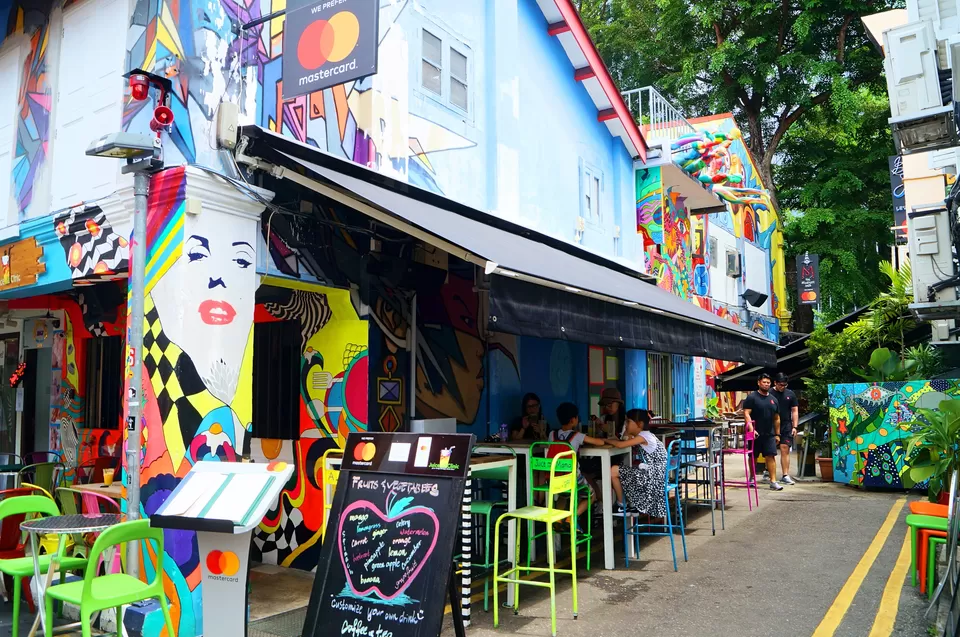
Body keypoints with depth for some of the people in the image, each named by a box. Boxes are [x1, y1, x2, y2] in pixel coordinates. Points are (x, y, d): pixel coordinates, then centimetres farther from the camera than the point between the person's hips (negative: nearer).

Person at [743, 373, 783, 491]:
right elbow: (746, 413, -11)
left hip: (769, 434, 4)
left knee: (771, 456, -4)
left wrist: (777, 434, 14)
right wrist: (751, 429, -22)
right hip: (755, 433, -4)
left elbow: (776, 418, 17)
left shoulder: (773, 399, 14)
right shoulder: (752, 398, -3)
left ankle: (773, 481, -5)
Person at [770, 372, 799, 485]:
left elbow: (795, 411, 11)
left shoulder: (790, 394, 9)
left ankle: (785, 475, 0)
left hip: (786, 426, 2)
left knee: (785, 450, -2)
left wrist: (794, 427, 3)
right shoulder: (769, 394, -1)